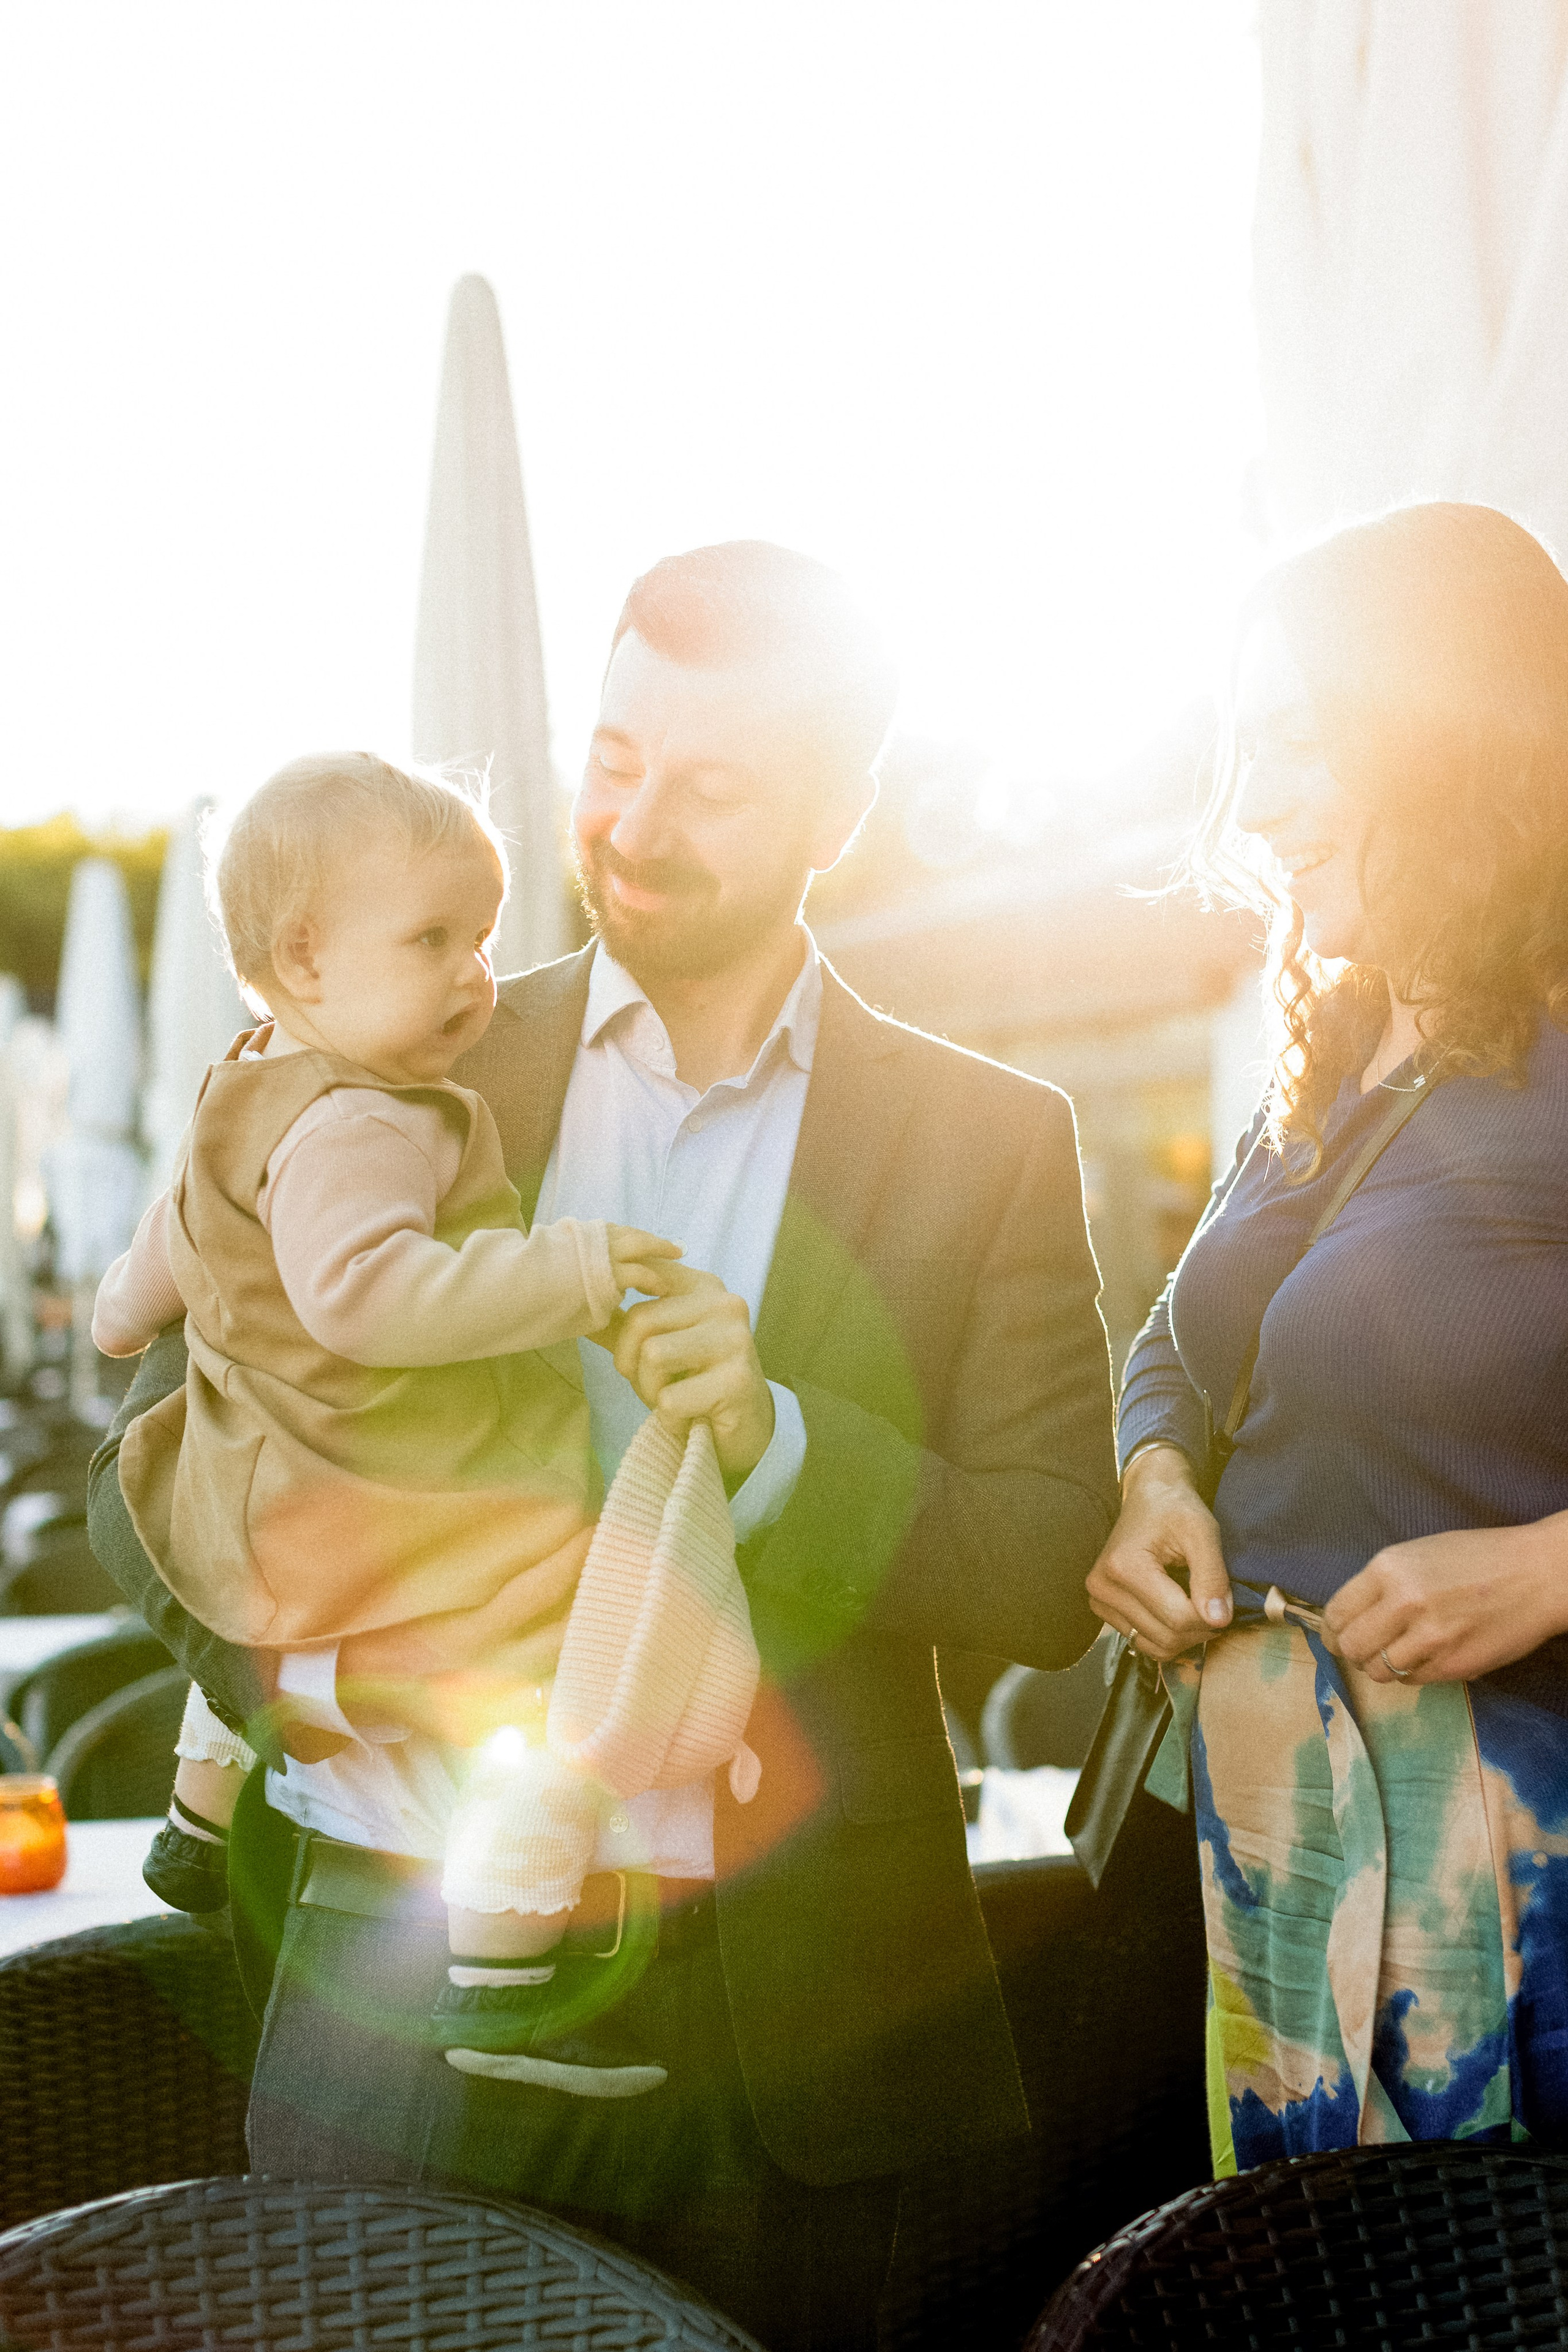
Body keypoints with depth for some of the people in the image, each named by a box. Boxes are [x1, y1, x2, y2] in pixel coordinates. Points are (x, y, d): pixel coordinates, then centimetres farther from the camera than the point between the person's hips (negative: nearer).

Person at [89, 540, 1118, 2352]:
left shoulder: (985, 1141, 2)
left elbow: (1054, 1578, -2)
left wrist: (773, 1441, -19)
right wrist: (340, 1661, -16)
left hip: (781, 2017, 0)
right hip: (398, 1978, 1)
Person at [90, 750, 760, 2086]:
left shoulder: (254, 1099, 10)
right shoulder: (357, 1129, -26)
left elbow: (179, 1224, 28)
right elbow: (362, 1288, -43)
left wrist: (127, 1312, 48)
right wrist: (569, 1270, -41)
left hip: (257, 1507, 12)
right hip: (387, 1514, -12)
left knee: (268, 1624, 42)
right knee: (562, 1705, -17)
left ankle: (198, 1837, 61)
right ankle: (500, 1986, -14)